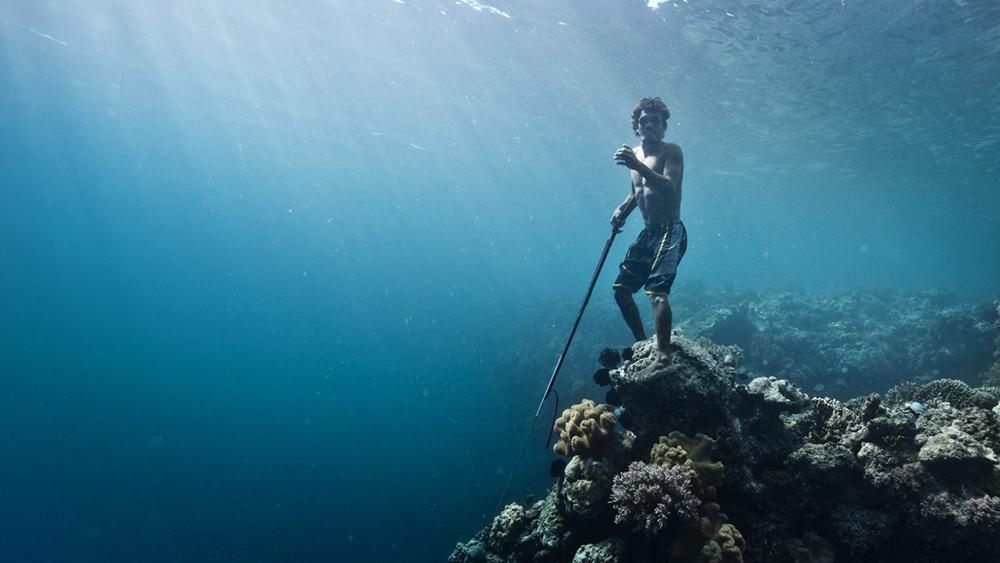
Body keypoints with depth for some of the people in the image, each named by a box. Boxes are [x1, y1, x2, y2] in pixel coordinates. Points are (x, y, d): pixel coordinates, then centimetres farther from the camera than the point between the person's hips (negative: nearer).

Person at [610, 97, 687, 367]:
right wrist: (622, 210, 6)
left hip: (670, 231, -8)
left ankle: (664, 355, -23)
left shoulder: (671, 151, -8)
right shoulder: (634, 153, 14)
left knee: (657, 291, -24)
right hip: (648, 233, 8)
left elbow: (669, 188, -26)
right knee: (621, 289, 8)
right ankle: (642, 343, 20)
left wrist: (638, 166, -39)